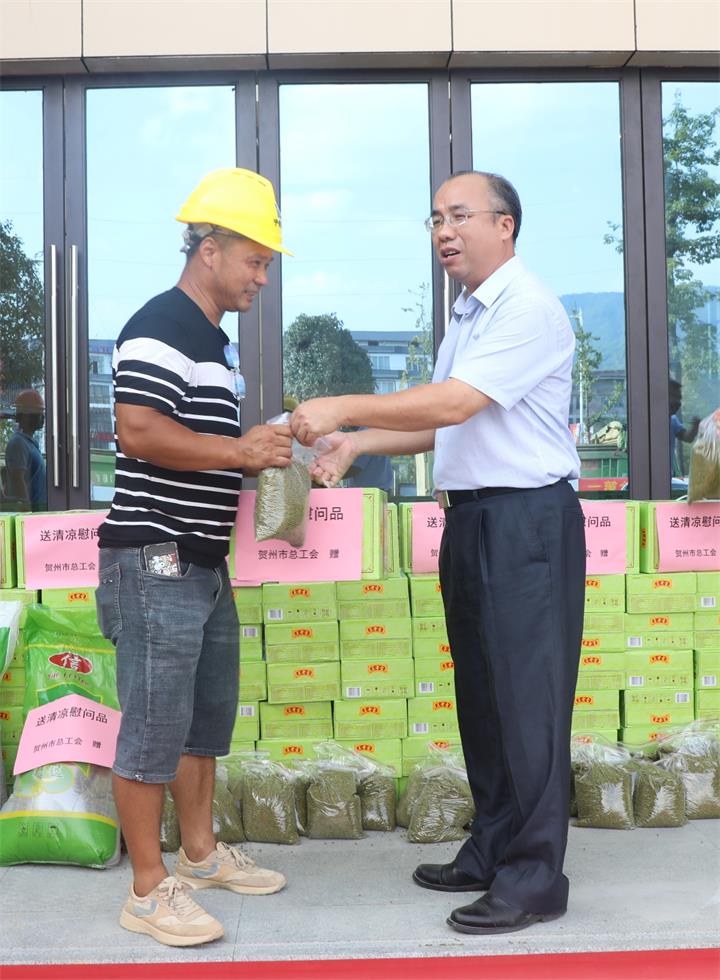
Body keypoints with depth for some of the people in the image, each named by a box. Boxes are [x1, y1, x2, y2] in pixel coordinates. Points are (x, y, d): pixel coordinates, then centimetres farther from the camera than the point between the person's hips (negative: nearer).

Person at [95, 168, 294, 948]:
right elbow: (140, 432, -25)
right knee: (154, 725, -2)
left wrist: (260, 451, 10)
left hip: (203, 563, 10)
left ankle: (200, 852, 33)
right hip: (155, 563, -10)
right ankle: (149, 890, 9)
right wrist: (241, 451, -19)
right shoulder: (158, 329, -14)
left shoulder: (214, 340, 18)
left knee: (207, 717, 18)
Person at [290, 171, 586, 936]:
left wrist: (345, 409, -17)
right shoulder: (467, 318, 17)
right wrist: (356, 443, 12)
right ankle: (490, 852, 26)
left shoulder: (529, 310, -12)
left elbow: (452, 405, -22)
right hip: (470, 520, 9)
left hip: (527, 522, -9)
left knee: (526, 700, -5)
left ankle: (533, 879, 5)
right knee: (480, 696, 14)